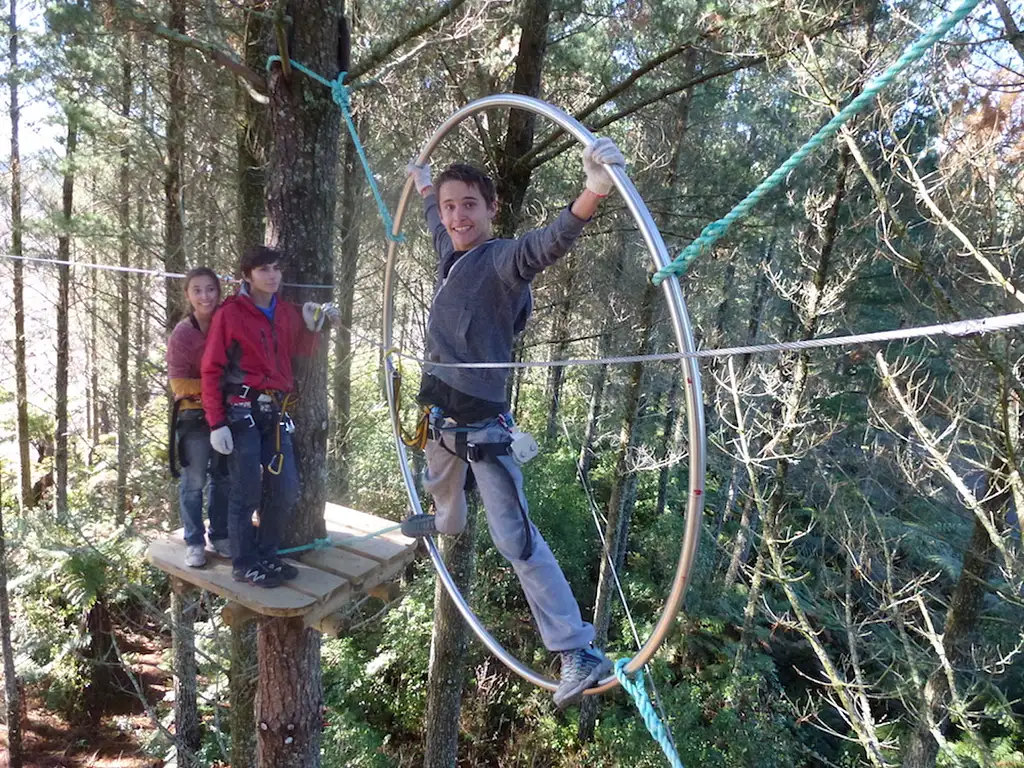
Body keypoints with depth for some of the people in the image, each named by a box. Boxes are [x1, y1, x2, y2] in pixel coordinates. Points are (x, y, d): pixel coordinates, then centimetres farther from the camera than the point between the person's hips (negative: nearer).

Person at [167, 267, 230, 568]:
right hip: (195, 416, -4)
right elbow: (178, 383, -11)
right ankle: (194, 542, 17)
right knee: (194, 481, 3)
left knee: (224, 478, 12)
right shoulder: (182, 333, -10)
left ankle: (220, 535, 26)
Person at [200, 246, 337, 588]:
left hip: (276, 413, 6)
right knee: (247, 491, 0)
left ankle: (266, 556, 27)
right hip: (242, 412, -6)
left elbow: (301, 352, 22)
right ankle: (244, 563, 16)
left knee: (286, 489, 9)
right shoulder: (230, 314, -5)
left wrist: (312, 326, 3)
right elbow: (211, 371, -6)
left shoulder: (287, 312, 10)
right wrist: (216, 424, -12)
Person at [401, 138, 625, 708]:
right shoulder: (450, 250, 5)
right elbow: (438, 220, 29)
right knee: (440, 485, 37)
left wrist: (593, 194, -61)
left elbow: (547, 245, -42)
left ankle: (580, 652, -1)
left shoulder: (502, 260, -19)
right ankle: (447, 523, 72)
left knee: (515, 537, -10)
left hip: (483, 425, -8)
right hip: (438, 412, 9)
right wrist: (424, 184, 48)